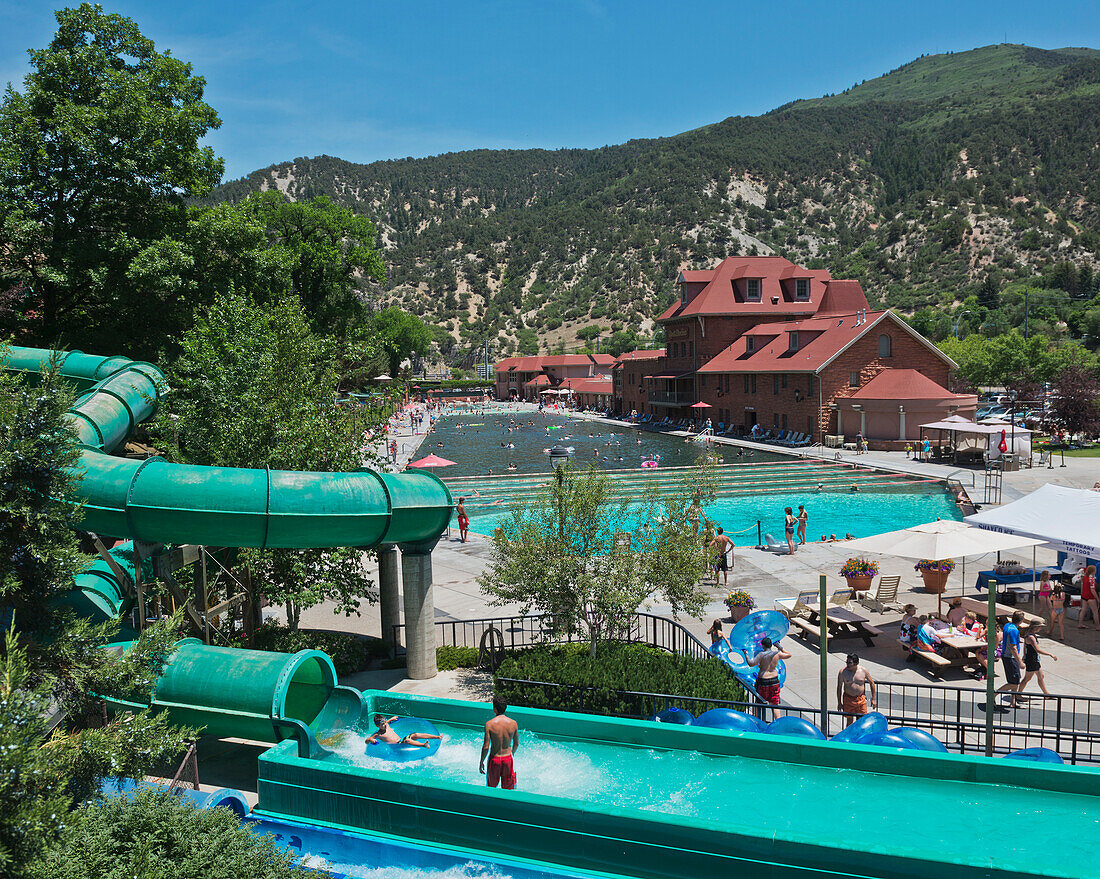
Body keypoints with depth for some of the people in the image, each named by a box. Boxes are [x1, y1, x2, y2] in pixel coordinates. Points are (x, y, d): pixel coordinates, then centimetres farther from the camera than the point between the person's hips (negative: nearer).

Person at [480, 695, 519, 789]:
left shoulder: (489, 724, -16)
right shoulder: (513, 723, -8)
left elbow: (486, 747, -15)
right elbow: (516, 744, 4)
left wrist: (481, 762, -1)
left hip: (494, 759, -2)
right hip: (508, 758, 2)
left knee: (491, 788, 19)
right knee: (509, 790, 15)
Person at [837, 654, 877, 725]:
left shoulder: (863, 670, -4)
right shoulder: (843, 672, -8)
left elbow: (871, 682, 9)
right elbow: (839, 687, 0)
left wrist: (874, 698, 8)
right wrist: (839, 703, 0)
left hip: (861, 699, 1)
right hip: (848, 699, -1)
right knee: (849, 721, 3)